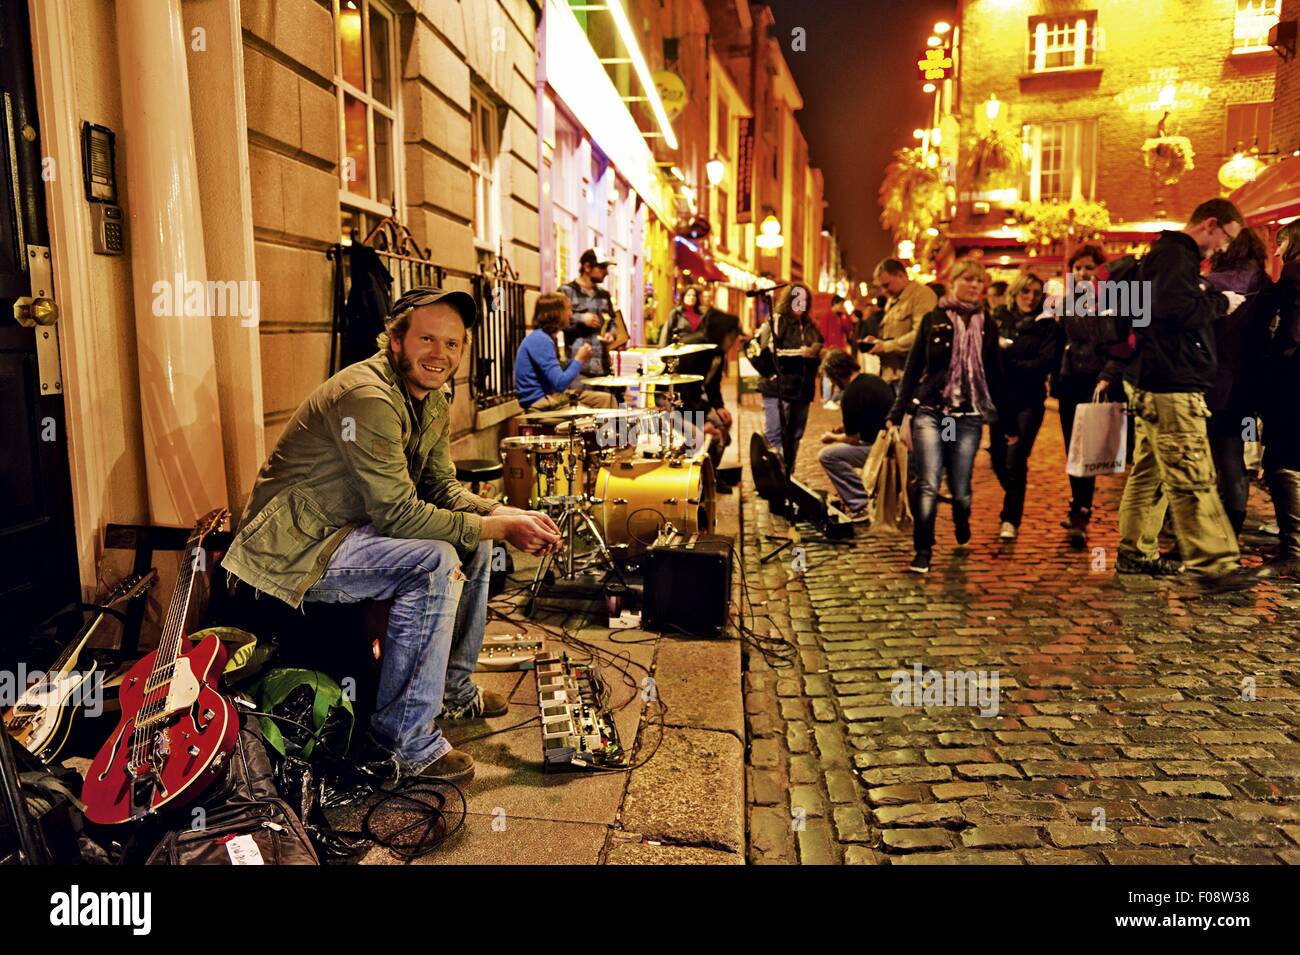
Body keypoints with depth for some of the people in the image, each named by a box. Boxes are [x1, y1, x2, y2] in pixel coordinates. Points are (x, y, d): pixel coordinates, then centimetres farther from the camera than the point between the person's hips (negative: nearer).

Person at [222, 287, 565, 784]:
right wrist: (497, 528, -23)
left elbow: (442, 488, 9)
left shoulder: (433, 398, 5)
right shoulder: (368, 397, -26)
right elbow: (397, 513, -29)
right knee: (434, 562, -28)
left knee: (474, 541, 8)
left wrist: (508, 515, -9)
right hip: (295, 547, -10)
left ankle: (452, 688, 22)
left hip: (353, 527, 10)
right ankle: (405, 741, -17)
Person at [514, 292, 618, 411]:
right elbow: (560, 384, -23)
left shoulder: (544, 337, 12)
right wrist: (579, 360, -11)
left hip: (551, 395, 10)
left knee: (607, 399, 8)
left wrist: (578, 358, 6)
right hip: (540, 403, -10)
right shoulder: (539, 340, -19)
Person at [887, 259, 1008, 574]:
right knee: (928, 485, -11)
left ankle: (962, 530, 35)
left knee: (960, 488, 3)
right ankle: (923, 553, -5)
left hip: (968, 418, 2)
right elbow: (913, 368, 3)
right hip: (929, 412, -2)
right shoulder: (933, 320, 4)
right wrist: (897, 413, -3)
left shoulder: (987, 327, 10)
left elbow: (994, 376, 14)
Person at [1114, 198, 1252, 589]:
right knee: (1193, 479, -10)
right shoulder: (1175, 256, -10)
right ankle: (1214, 563, -8)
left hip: (1159, 386, 11)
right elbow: (1178, 310, -24)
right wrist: (1220, 301, -10)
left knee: (1149, 473, 13)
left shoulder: (1171, 256, 23)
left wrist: (1206, 297, 12)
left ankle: (1136, 553, 19)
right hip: (1174, 387, -11)